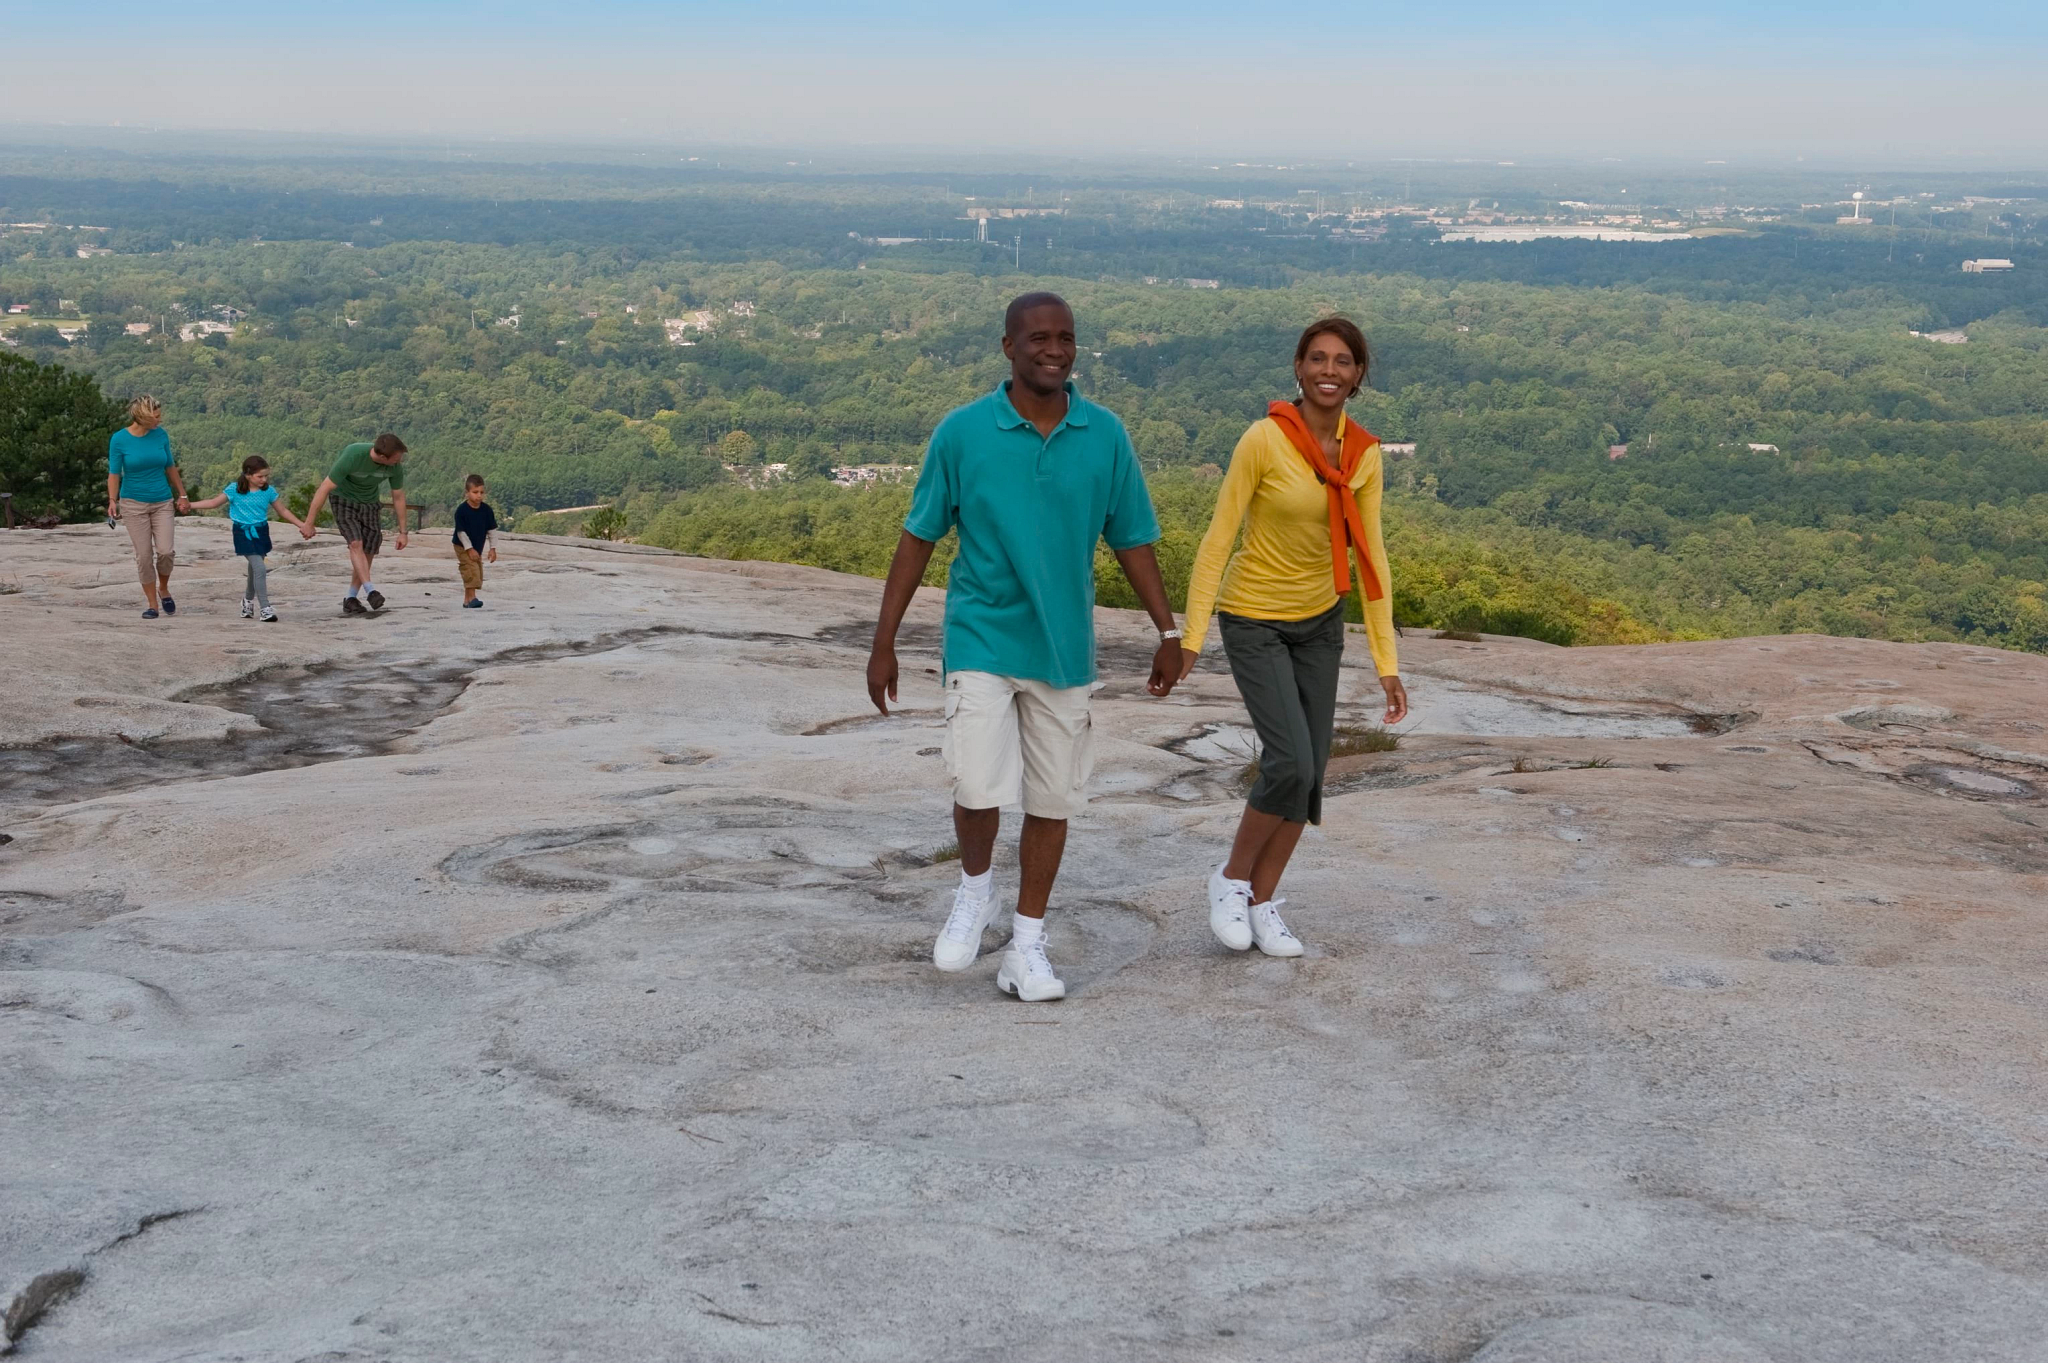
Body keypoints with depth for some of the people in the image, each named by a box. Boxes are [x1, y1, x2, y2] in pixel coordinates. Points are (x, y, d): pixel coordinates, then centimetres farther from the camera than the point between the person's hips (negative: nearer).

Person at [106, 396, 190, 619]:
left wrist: (181, 494, 13)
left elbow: (171, 467, 11)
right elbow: (114, 474, -5)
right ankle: (152, 604, 8)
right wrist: (112, 501, -16)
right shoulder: (119, 439, -7)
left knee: (166, 551, -12)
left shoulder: (161, 435, 1)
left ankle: (163, 589, 16)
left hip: (162, 502, 2)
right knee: (144, 556, -3)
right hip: (134, 503, -2)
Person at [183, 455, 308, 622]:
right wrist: (190, 506, -4)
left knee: (254, 568, 16)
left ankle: (248, 599, 42)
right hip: (243, 533, -4)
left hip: (261, 532, 4)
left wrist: (302, 525, 6)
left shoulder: (269, 491, 1)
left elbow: (283, 511, 10)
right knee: (259, 568, -16)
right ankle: (265, 608, -14)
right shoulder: (234, 490, -7)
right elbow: (213, 503, 1)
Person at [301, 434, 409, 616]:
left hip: (370, 503, 4)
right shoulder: (352, 456, -34)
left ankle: (351, 600, 6)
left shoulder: (396, 465, -20)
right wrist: (309, 524, -24)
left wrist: (402, 532, 1)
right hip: (344, 500, -4)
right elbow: (324, 489, -27)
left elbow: (398, 498, -3)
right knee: (355, 543, -24)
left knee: (368, 552, -3)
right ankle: (370, 591, -30)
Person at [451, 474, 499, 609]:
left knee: (478, 573, 9)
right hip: (463, 547, -6)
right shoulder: (462, 510, -21)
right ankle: (472, 598, -18)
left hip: (478, 547, 6)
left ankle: (467, 599, 20)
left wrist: (492, 548, -2)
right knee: (471, 569, -17)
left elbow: (492, 530, 0)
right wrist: (470, 549, -19)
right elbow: (461, 531, -18)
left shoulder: (486, 510, -7)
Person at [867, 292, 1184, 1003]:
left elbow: (1131, 539, 8)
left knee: (1052, 801, 9)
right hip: (982, 638, -3)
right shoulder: (962, 432, -7)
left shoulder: (1105, 435, -1)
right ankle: (974, 888, 17)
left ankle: (1027, 945, 24)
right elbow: (918, 538, -1)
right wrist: (884, 645, -1)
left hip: (1064, 647, 3)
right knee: (980, 789, -15)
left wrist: (1169, 634, 5)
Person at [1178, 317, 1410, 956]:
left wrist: (1387, 664, -1)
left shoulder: (1364, 454, -4)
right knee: (1291, 764, -15)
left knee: (1310, 773, 4)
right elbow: (1218, 537, -16)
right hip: (1255, 622, -5)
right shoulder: (1265, 439, -19)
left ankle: (1262, 904, 20)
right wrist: (1191, 636, -19)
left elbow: (1370, 557, 0)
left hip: (1320, 622, 5)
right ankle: (1231, 878, 9)